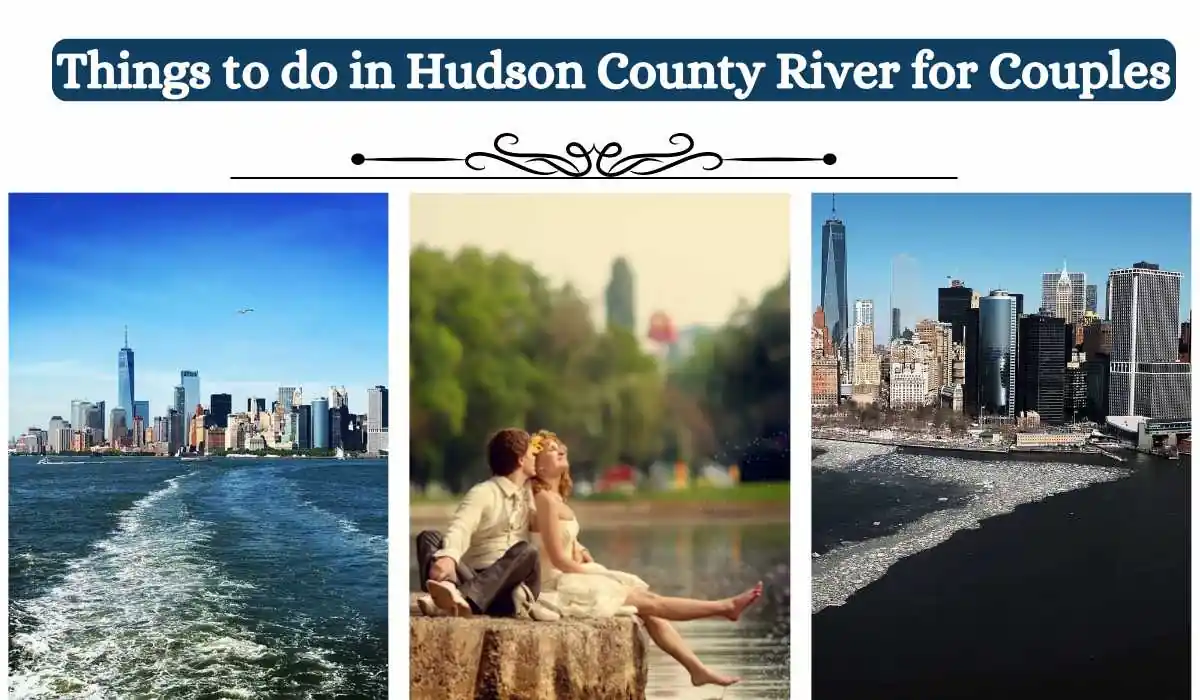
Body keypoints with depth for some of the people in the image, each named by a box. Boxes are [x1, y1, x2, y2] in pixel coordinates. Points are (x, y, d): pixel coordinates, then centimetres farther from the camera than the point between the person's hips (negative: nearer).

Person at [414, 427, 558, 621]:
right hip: (475, 577, -3)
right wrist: (448, 556, -38)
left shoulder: (530, 494, 22)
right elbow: (460, 529, -17)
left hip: (515, 581, 3)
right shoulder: (482, 493, 3)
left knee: (526, 551, -29)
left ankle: (466, 597, -56)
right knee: (428, 537, -25)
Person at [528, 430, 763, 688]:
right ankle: (725, 607, 1)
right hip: (560, 585, -10)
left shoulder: (555, 499, 14)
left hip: (572, 579, 10)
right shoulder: (546, 499, -17)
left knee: (649, 612, 4)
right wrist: (596, 575, -9)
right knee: (649, 601, -4)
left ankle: (698, 669, 6)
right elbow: (559, 559, -20)